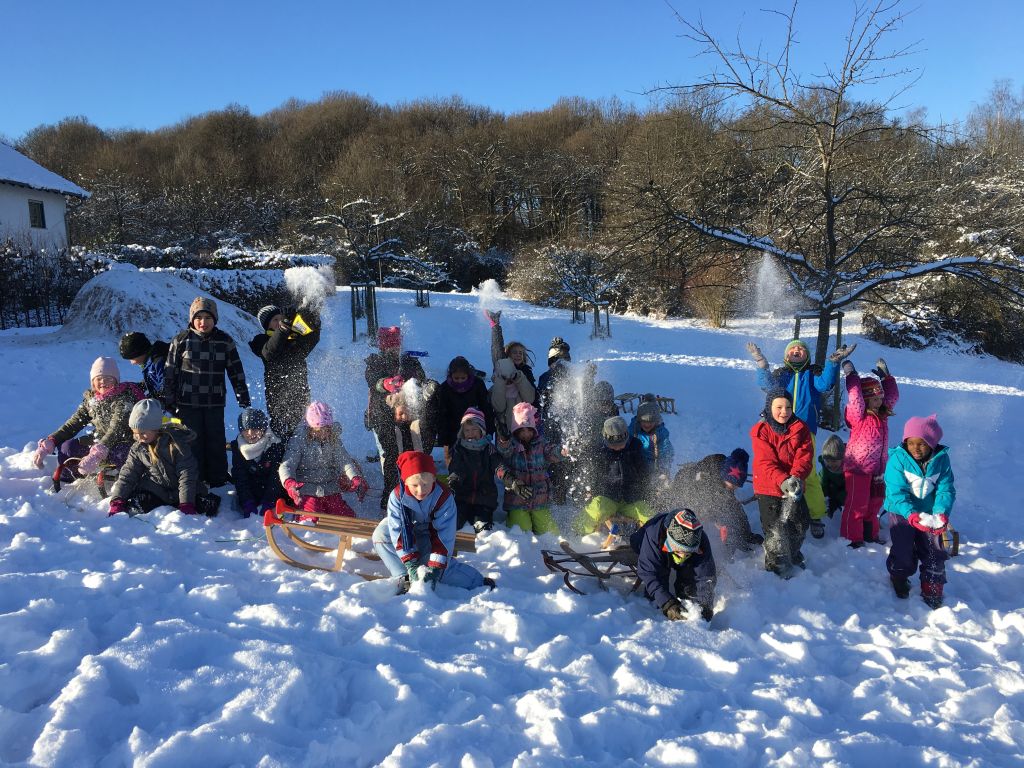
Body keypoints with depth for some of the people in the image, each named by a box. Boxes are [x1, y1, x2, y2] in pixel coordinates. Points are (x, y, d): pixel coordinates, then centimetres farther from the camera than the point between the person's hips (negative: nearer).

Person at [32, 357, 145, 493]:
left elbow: (116, 430, -31)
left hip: (124, 444, -7)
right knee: (66, 447, -10)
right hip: (100, 443, 7)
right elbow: (72, 424, 3)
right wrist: (47, 444, -11)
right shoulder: (91, 399, 2)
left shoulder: (125, 398, -19)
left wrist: (96, 454, -44)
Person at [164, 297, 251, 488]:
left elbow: (236, 371, 8)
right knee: (193, 443, 3)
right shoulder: (181, 340, -1)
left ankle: (219, 480, 16)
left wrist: (243, 398, 6)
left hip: (215, 402, 1)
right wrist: (169, 401, 2)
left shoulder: (225, 341, 2)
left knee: (217, 442, 5)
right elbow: (170, 372, 3)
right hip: (188, 402, -1)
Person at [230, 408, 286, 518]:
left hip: (274, 491, -3)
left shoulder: (276, 445, -20)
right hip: (251, 491, 4)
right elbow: (239, 477, -10)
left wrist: (267, 502, -28)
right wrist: (247, 502, -22)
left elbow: (276, 477, -20)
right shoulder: (237, 447, -8)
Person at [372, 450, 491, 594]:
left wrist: (435, 567, -36)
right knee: (380, 536, -22)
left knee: (442, 565, -24)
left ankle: (479, 583, -3)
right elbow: (397, 532, -26)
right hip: (408, 535, 3)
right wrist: (411, 564, -32)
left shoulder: (443, 498, -31)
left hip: (433, 536, -2)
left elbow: (444, 534, -30)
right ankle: (404, 578, -16)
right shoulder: (397, 497, -28)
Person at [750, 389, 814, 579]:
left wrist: (796, 477, -29)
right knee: (775, 530, 1)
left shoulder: (800, 428, -2)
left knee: (801, 524, 16)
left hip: (794, 487, 4)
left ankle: (793, 554, 43)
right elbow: (766, 463, -20)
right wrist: (782, 481, -35)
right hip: (769, 488, -4)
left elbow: (805, 456, -11)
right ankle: (777, 563, 24)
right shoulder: (761, 431, -12)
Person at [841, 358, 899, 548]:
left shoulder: (883, 414, 6)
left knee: (874, 502, 18)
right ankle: (852, 537, 7)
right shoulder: (858, 416, -15)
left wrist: (886, 376, 11)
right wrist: (852, 376, -27)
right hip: (857, 467, -8)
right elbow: (855, 399, -31)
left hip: (877, 468, 8)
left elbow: (893, 395, 16)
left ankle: (870, 534, 32)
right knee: (857, 503, -3)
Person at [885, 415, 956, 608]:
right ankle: (899, 582, 32)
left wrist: (941, 513, -29)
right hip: (903, 512, -2)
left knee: (934, 555, 7)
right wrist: (912, 514, -36)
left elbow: (945, 489, -11)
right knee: (903, 552, 4)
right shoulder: (898, 458, -19)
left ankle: (932, 593, 24)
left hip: (929, 514, 2)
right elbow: (896, 491, -22)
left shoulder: (941, 459, -10)